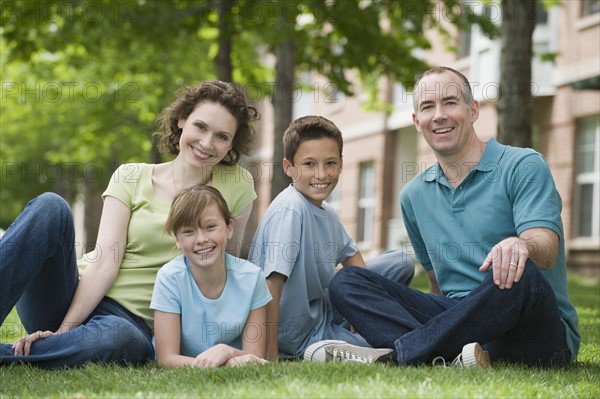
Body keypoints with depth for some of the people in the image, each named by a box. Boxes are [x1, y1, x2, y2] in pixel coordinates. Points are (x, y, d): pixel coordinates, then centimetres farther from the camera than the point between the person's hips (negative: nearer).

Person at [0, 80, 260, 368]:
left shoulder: (237, 186, 4)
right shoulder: (131, 178, 4)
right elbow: (105, 261, -7)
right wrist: (65, 330, -19)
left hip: (131, 324, -1)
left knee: (114, 336, -41)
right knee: (50, 205, -25)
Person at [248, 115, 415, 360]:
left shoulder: (326, 213, 3)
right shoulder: (290, 209, -23)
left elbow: (351, 257, 18)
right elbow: (271, 284, -28)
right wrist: (270, 356, -31)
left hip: (322, 308, 9)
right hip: (299, 335, -9)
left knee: (402, 263, 13)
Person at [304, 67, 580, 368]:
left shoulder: (523, 167, -1)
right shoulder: (414, 195, 17)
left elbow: (546, 248, -15)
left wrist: (520, 245, -41)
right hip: (457, 318, 5)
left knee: (517, 274, -38)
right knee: (346, 282, -9)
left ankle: (398, 353, -30)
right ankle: (449, 357, -36)